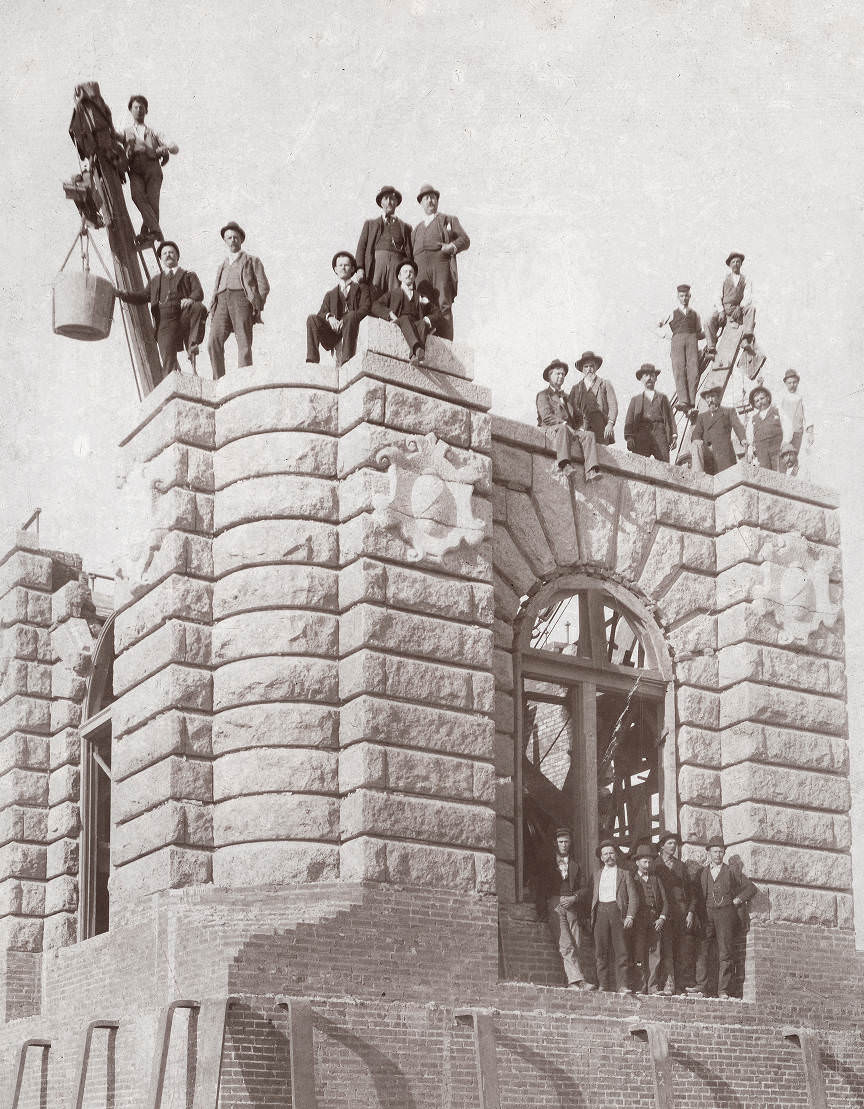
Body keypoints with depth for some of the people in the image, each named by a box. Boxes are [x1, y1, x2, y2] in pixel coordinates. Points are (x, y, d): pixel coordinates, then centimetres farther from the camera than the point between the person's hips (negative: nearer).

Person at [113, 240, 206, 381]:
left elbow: (199, 293, 5)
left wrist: (190, 299, -20)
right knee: (168, 358, -16)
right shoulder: (156, 280, 33)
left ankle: (193, 344, -35)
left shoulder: (188, 275, 22)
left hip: (184, 315, -2)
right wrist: (120, 294, 9)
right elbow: (143, 298, 25)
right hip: (165, 321, 2)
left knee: (198, 308, -36)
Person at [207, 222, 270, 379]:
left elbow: (263, 286, 10)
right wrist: (212, 311, 10)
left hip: (242, 300, -3)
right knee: (214, 343, -17)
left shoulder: (252, 261, 20)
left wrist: (257, 307, -5)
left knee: (244, 346, -15)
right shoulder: (222, 267, 34)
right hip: (222, 302, 4)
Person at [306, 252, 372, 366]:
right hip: (334, 330, 3)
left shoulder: (361, 289, 22)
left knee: (351, 315, -36)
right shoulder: (330, 294, 31)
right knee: (311, 319, -23)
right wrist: (329, 317, -12)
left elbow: (366, 308, 2)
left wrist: (346, 320, -16)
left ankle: (347, 359, -45)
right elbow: (322, 313, 15)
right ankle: (312, 359, -35)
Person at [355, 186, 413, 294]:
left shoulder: (405, 227, 22)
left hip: (397, 265, 0)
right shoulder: (370, 224, 23)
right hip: (376, 265, 0)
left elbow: (410, 254, 15)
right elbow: (361, 247, 12)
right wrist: (360, 269, -4)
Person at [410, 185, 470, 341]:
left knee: (443, 306, -16)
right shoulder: (417, 228, 32)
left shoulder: (449, 220, 22)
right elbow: (411, 251, 27)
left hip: (441, 265, -3)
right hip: (420, 269, 3)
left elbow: (465, 240, 11)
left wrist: (452, 247, -9)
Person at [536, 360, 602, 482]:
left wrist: (580, 429, 4)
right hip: (551, 430, -6)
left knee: (589, 434, -24)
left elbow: (577, 417, 27)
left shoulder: (565, 397, 33)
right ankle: (565, 465, -58)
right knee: (563, 429, -40)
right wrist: (563, 423, -17)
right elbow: (546, 416, -4)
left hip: (570, 430, 6)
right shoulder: (543, 395, 13)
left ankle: (591, 471, -42)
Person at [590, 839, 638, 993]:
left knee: (621, 950, -8)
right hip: (601, 912, 3)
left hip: (617, 911, -3)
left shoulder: (625, 874, 10)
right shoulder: (597, 874, 20)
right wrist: (592, 915, 7)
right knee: (601, 951, 1)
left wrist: (630, 916, -9)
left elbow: (633, 897, 4)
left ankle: (622, 985, -8)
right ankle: (604, 985, 7)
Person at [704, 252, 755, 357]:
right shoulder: (725, 279, 16)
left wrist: (740, 308, -19)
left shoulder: (746, 280, 14)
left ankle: (747, 341, -46)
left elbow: (748, 297, 1)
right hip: (724, 308, 1)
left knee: (751, 309, -33)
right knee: (711, 319, -28)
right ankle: (711, 347, -27)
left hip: (739, 310, -1)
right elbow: (719, 296, 8)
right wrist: (721, 311, -9)